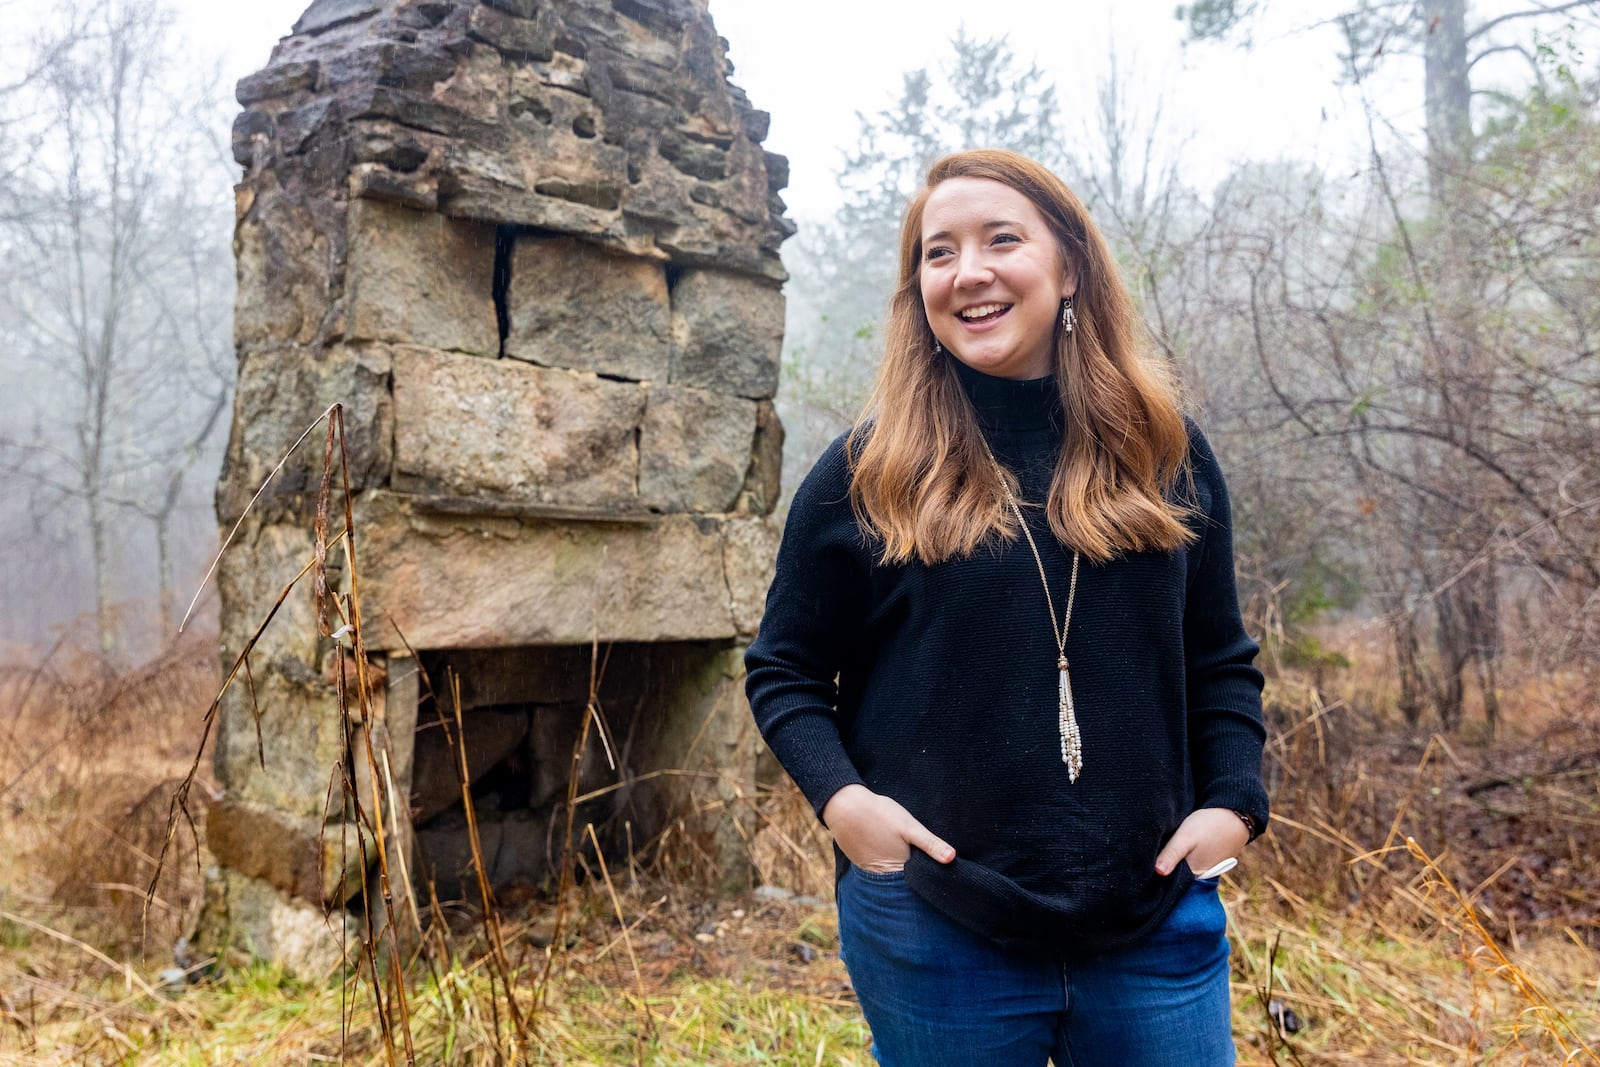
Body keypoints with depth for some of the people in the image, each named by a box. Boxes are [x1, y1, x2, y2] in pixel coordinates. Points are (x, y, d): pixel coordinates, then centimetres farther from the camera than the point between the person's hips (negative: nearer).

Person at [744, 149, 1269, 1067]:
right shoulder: (868, 473, -4)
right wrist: (840, 796, -13)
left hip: (1157, 929, 2)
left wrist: (1234, 800, -2)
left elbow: (1222, 661, 12)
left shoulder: (1167, 454, 4)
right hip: (933, 933, -2)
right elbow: (784, 671, 2)